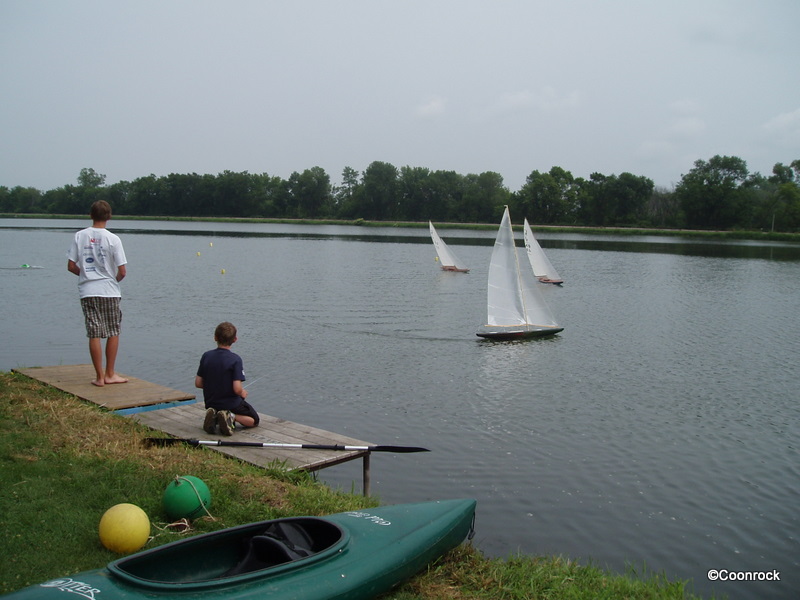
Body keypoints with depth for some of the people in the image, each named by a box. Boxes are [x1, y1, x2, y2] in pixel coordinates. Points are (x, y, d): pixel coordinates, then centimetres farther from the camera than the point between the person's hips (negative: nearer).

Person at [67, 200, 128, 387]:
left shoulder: (79, 236, 1)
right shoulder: (112, 239, -7)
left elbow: (71, 266, 1)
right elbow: (122, 271, -8)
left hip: (87, 291, 2)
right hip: (109, 291, -2)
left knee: (94, 334, 5)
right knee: (113, 333, 11)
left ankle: (99, 376, 8)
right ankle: (110, 374, 15)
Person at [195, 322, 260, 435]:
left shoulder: (206, 356, -7)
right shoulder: (235, 359, -21)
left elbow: (198, 383, -2)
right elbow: (237, 389, -24)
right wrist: (243, 393, -1)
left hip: (211, 403, 5)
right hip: (231, 403, -5)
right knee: (254, 420, 18)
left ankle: (213, 415, 2)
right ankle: (231, 417, -10)